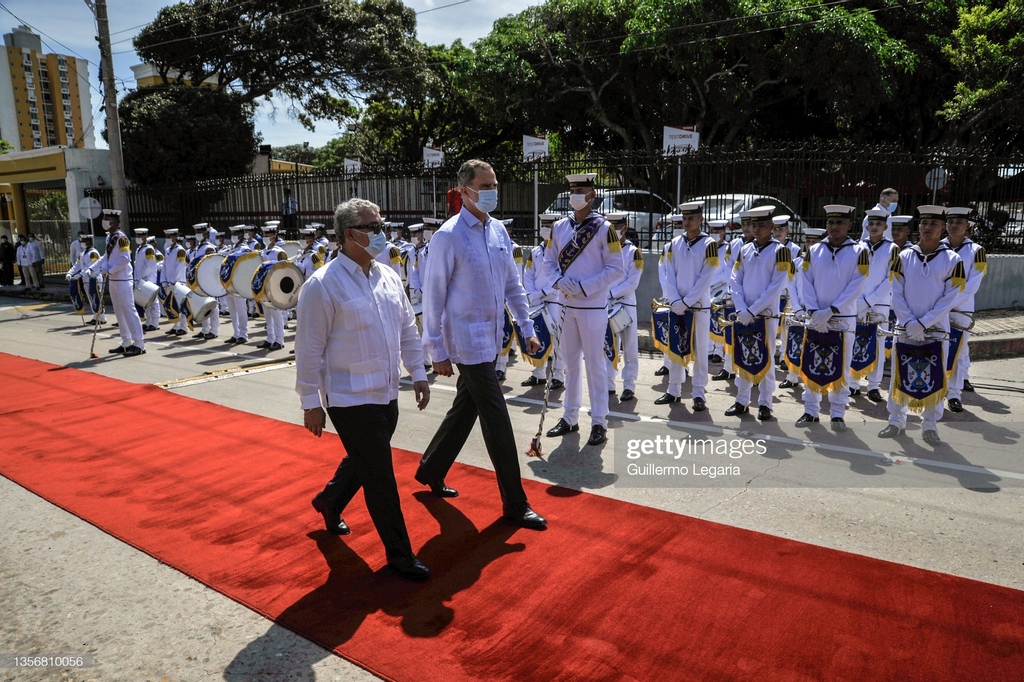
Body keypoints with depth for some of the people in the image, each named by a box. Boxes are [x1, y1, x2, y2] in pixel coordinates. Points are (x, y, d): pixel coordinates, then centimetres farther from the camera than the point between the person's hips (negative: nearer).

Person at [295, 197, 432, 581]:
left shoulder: (388, 277, 6)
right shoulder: (323, 285, -15)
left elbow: (407, 329, 15)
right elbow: (309, 347, -13)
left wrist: (417, 373, 11)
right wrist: (310, 402, -10)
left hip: (386, 395, 7)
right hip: (350, 400, -7)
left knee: (364, 462, 24)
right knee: (380, 478, 0)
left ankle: (328, 501, 53)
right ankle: (399, 554, 17)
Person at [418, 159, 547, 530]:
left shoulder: (498, 230, 7)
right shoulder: (449, 237, -14)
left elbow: (512, 283, 14)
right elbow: (433, 296, -11)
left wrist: (527, 327, 10)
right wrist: (438, 350, -10)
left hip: (491, 339, 7)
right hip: (468, 341, -7)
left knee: (465, 409, 18)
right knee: (497, 421, -3)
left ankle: (430, 470, 39)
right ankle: (515, 504, 9)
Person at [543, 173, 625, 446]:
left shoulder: (604, 228, -7)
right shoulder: (559, 227, 6)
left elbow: (615, 269, -9)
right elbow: (549, 260, 12)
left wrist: (584, 287, -16)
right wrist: (560, 281, -8)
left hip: (593, 307, -5)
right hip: (566, 305, 5)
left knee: (595, 364, 1)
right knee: (570, 362, 13)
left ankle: (599, 422, 11)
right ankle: (570, 418, 24)